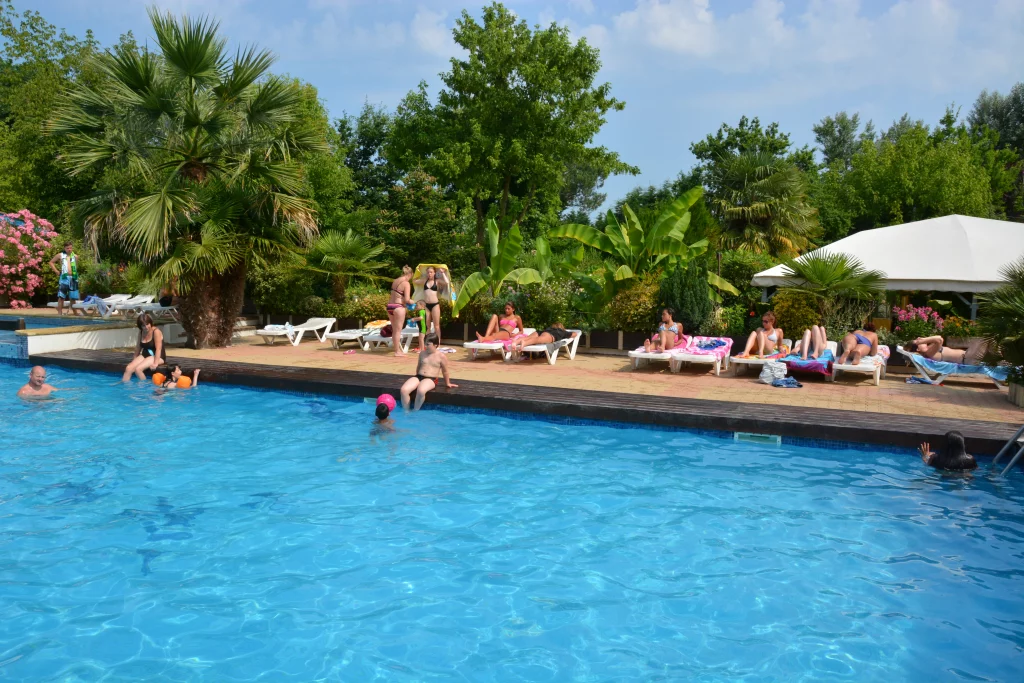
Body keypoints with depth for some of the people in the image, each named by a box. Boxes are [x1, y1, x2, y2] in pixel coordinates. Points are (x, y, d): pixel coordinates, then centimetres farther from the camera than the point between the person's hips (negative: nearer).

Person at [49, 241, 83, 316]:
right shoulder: (60, 255, 5)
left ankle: (76, 311, 13)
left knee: (73, 297, 8)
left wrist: (75, 272, 7)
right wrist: (56, 271, 4)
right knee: (61, 297, -3)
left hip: (73, 278, 2)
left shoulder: (75, 256, 10)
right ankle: (59, 313, -2)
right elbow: (51, 262, 12)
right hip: (64, 277, -2)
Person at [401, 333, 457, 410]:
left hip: (431, 379, -5)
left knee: (421, 391, -40)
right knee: (404, 390, -24)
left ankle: (415, 411, -20)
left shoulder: (441, 356, -1)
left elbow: (445, 371, 9)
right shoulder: (422, 354, 14)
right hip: (418, 376, 5)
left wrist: (447, 383, 17)